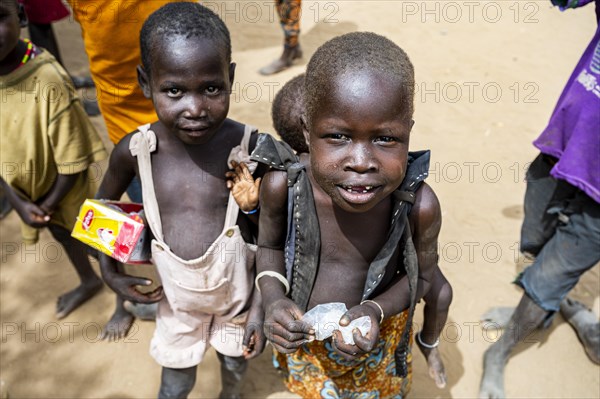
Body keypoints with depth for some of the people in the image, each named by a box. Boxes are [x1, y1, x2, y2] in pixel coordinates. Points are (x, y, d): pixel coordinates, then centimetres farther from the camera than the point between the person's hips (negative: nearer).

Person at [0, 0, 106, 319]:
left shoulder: (48, 81, -36)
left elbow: (73, 159, -25)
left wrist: (48, 203, -16)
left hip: (67, 191, -6)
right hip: (28, 191, 7)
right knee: (61, 234, 30)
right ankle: (88, 281, 61)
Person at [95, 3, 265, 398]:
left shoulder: (250, 147, -25)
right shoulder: (135, 151, -19)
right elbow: (105, 203, 3)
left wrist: (261, 306, -10)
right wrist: (110, 272, -1)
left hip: (238, 290, -1)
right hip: (177, 296, 1)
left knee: (235, 366, 26)